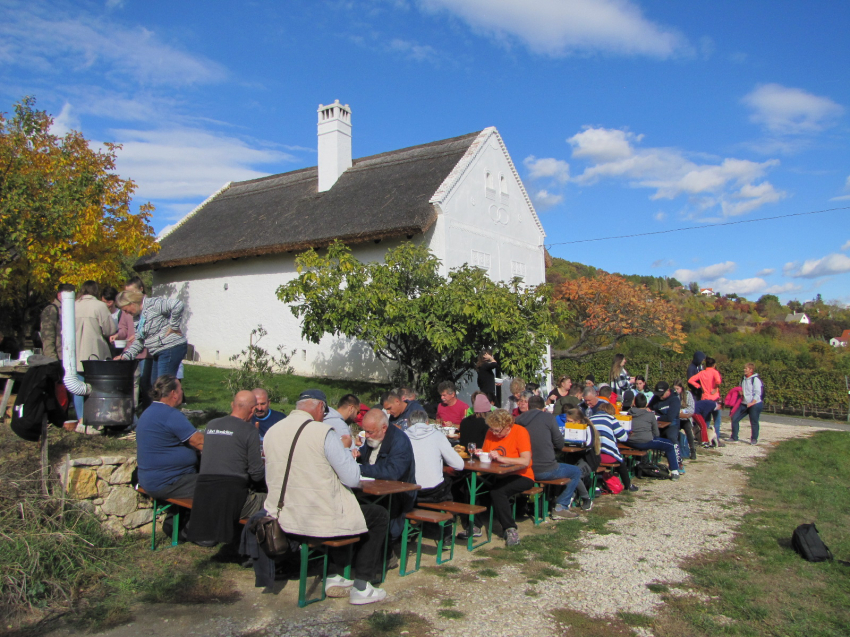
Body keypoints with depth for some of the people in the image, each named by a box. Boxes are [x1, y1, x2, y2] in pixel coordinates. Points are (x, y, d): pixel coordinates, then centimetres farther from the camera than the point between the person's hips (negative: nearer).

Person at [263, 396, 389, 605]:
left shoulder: (271, 432, 3)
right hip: (320, 521, -7)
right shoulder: (323, 432, -17)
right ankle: (361, 587, 18)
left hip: (282, 518, 7)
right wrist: (345, 449, 3)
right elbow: (353, 479, -15)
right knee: (379, 515, 16)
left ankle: (332, 578, 35)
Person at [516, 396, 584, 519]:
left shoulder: (518, 420, 6)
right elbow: (560, 444, -2)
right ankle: (561, 507, 7)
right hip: (545, 470, -6)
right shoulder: (548, 417, -6)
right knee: (576, 472, 16)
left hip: (525, 471, 6)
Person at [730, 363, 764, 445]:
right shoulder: (743, 379, 13)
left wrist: (752, 402, -25)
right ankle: (734, 437, 9)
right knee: (734, 419, 0)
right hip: (743, 404, 7)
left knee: (754, 422, 1)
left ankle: (754, 439, 15)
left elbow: (757, 393, -16)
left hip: (755, 404, -7)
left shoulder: (755, 379, -9)